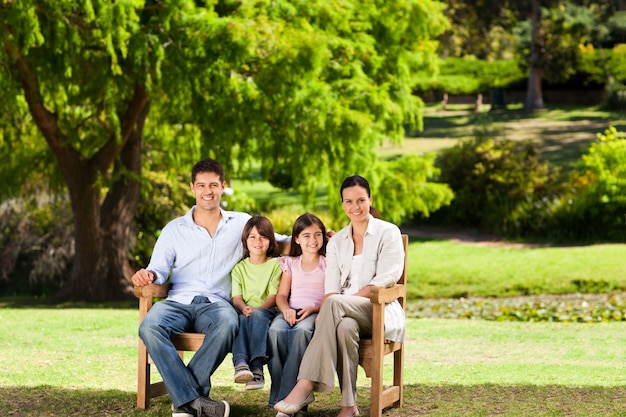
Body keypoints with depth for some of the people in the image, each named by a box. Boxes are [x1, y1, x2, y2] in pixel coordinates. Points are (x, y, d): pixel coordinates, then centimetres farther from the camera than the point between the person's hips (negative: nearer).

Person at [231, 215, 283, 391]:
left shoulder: (275, 264, 12)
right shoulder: (239, 267, 20)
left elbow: (274, 295, 0)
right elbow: (236, 297, 7)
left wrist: (257, 310, -19)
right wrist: (244, 308, -18)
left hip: (266, 311, -2)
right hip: (245, 311, 2)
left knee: (257, 316, -37)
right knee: (242, 318, -34)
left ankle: (257, 368, -51)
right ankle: (241, 363, -55)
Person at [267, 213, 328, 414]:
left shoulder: (328, 264, 13)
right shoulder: (290, 263, 22)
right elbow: (281, 295, 12)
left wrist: (313, 309, -15)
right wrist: (285, 309, -11)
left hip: (316, 313, -3)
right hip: (291, 311, 3)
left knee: (301, 330, -39)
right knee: (275, 330, -34)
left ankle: (285, 398, -40)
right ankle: (277, 393, -32)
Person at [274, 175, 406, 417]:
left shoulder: (388, 233, 5)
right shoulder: (336, 241, 19)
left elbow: (383, 281, -7)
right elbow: (331, 287, 7)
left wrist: (337, 304, -17)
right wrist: (324, 313, -17)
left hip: (380, 311, -3)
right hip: (345, 314, 3)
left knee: (334, 303, -35)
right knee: (345, 327, -37)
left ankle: (306, 386, -41)